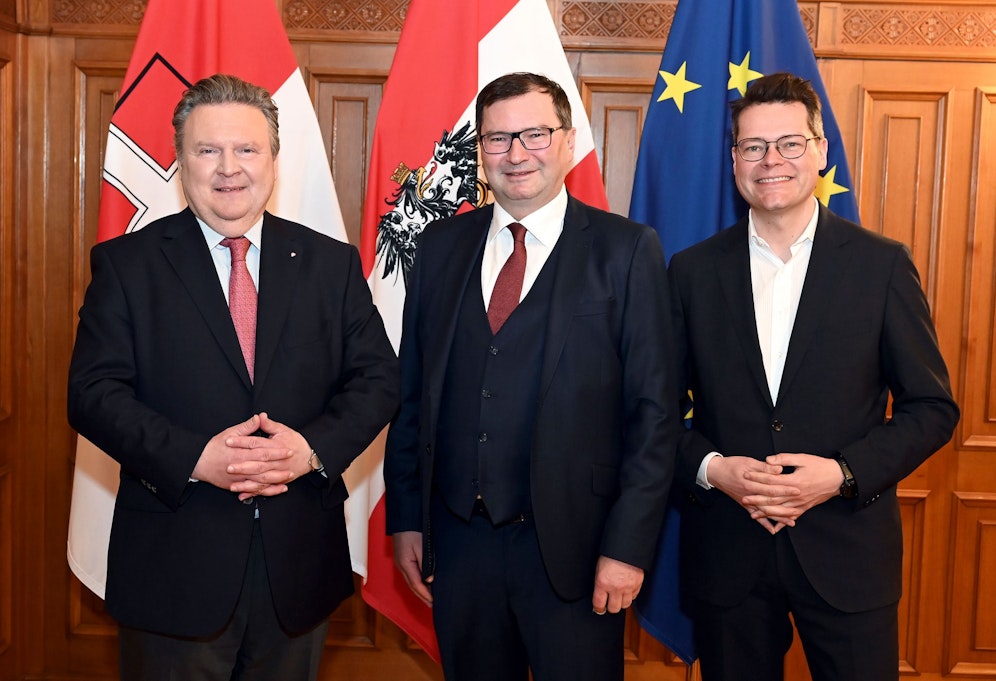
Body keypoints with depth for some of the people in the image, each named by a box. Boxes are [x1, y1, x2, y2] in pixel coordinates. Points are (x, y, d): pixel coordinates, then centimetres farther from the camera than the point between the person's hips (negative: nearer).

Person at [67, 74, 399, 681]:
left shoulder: (332, 264, 5)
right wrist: (194, 457, -21)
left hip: (300, 560, 2)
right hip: (173, 565, -2)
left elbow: (378, 377, 2)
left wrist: (314, 448, -16)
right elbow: (94, 392, -7)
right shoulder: (126, 264, 0)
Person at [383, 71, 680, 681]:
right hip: (457, 541, 4)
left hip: (572, 546, -3)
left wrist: (628, 546, -11)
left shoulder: (627, 250, -5)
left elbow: (654, 410, -7)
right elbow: (412, 391, 8)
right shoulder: (442, 245, 7)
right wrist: (405, 517, 6)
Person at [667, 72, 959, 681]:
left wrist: (844, 474, -13)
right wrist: (710, 468, -13)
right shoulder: (694, 271, 2)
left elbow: (933, 407, 0)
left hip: (848, 556, -1)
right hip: (726, 556, 1)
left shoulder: (883, 265, -2)